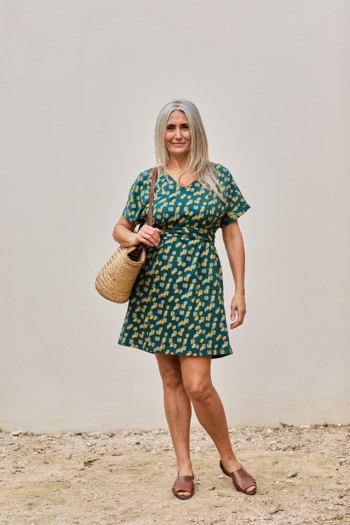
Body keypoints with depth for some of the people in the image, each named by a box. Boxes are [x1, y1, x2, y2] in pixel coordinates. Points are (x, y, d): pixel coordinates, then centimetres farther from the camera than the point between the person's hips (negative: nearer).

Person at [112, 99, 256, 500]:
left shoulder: (219, 177, 3)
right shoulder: (148, 181, 5)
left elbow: (233, 235, 5)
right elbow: (119, 228, 13)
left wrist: (240, 291, 1)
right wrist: (134, 237, -11)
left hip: (200, 287, -2)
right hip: (156, 287, 3)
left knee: (197, 385, -8)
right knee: (171, 380, 9)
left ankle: (229, 458, 16)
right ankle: (184, 467, 22)